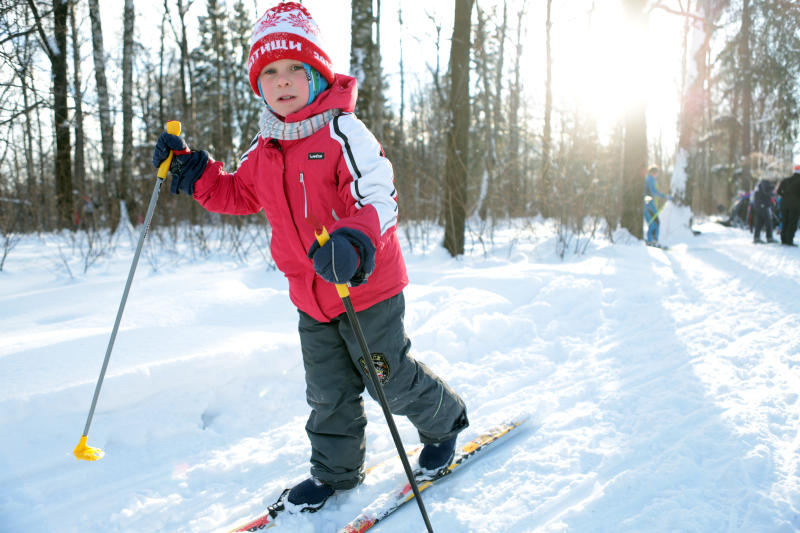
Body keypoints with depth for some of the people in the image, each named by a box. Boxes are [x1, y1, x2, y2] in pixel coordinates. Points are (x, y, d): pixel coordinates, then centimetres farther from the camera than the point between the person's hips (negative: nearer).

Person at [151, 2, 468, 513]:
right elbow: (239, 194, 20)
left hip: (367, 285, -6)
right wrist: (192, 169, 7)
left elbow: (378, 196, -29)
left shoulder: (343, 132, -19)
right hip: (310, 297, 6)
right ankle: (336, 470, 37)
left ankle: (445, 419, 41)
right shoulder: (264, 148, 4)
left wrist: (353, 244, -48)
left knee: (392, 378, 11)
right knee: (328, 391, 17)